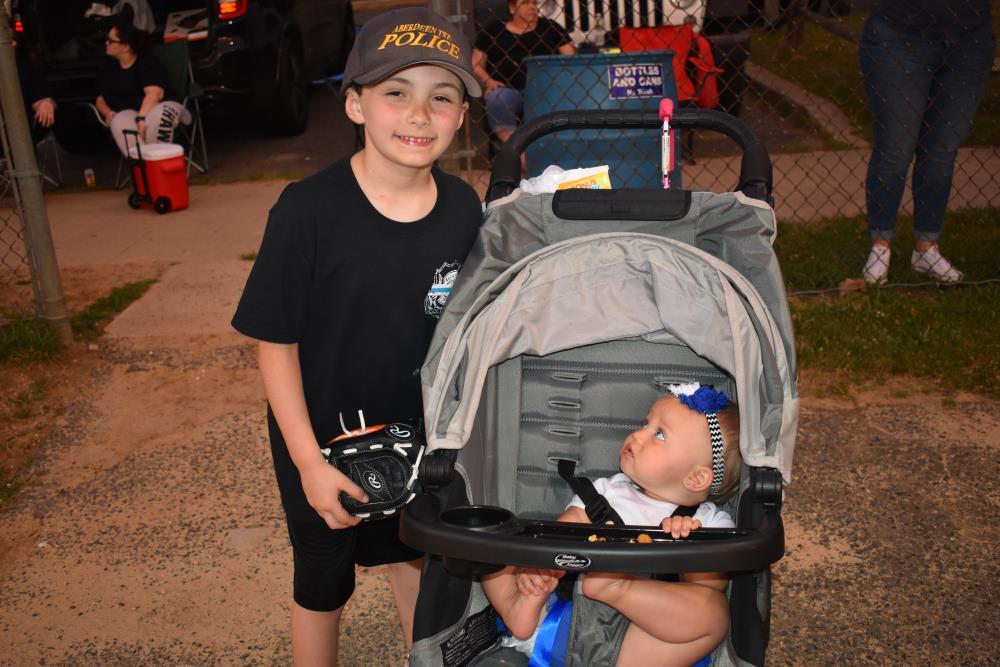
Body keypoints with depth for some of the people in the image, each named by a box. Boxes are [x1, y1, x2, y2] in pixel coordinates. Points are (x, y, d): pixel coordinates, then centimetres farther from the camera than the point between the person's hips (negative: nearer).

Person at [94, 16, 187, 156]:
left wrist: (142, 118, -34)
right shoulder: (107, 67, 15)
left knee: (157, 116, -41)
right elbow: (100, 99, 21)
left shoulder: (147, 63, -5)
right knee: (119, 122, -34)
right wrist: (107, 113, -3)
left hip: (154, 108, -4)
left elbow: (154, 93, -20)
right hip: (127, 113, 4)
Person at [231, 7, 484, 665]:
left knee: (415, 558, 25)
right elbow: (276, 342, -17)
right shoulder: (308, 211, -23)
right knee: (323, 582, 18)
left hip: (423, 434, 4)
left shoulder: (463, 208, -11)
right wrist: (310, 463, -18)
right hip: (322, 439, -3)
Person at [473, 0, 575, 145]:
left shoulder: (549, 28, 17)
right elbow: (476, 65, 13)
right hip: (508, 90, 0)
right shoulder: (494, 30, 15)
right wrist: (488, 81, -7)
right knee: (496, 98, -35)